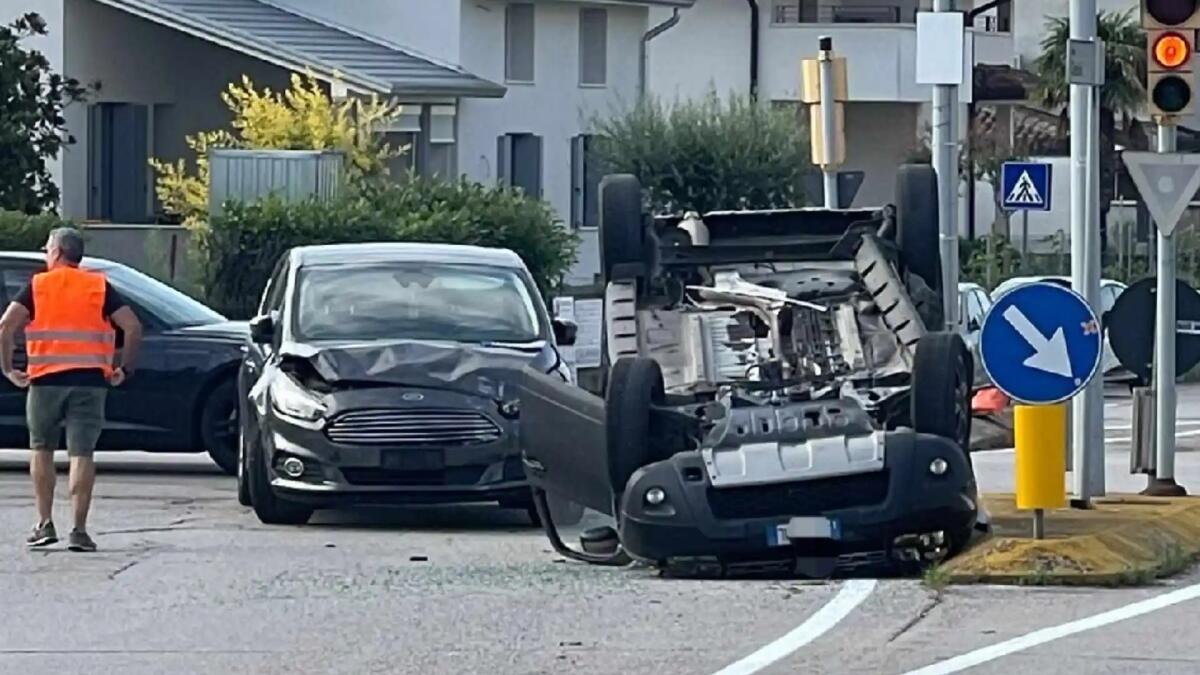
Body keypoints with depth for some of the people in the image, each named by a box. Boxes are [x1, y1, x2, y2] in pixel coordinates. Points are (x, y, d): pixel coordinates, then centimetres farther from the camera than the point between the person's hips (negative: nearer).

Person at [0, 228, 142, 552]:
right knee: (82, 453, -1)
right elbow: (133, 327, -3)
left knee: (42, 450, 15)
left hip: (45, 380, 0)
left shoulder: (37, 286, 4)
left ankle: (45, 524, 11)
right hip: (89, 380, 1)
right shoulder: (99, 288, 7)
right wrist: (124, 370, 6)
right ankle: (79, 530, -7)